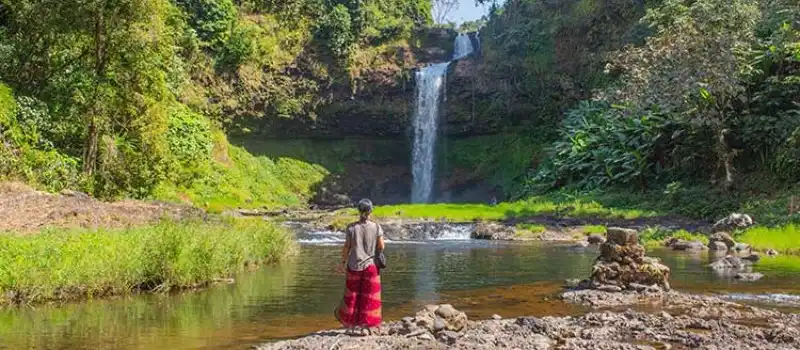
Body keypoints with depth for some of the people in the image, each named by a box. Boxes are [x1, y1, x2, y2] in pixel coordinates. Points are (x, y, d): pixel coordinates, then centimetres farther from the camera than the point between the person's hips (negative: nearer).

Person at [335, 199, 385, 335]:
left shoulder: (351, 228, -7)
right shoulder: (376, 227, -7)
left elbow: (346, 247, -5)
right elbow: (381, 247, -7)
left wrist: (343, 262, 7)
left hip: (354, 266, 1)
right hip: (371, 265, 0)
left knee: (352, 296, 13)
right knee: (369, 298, 8)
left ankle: (351, 325, 18)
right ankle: (366, 325, 9)